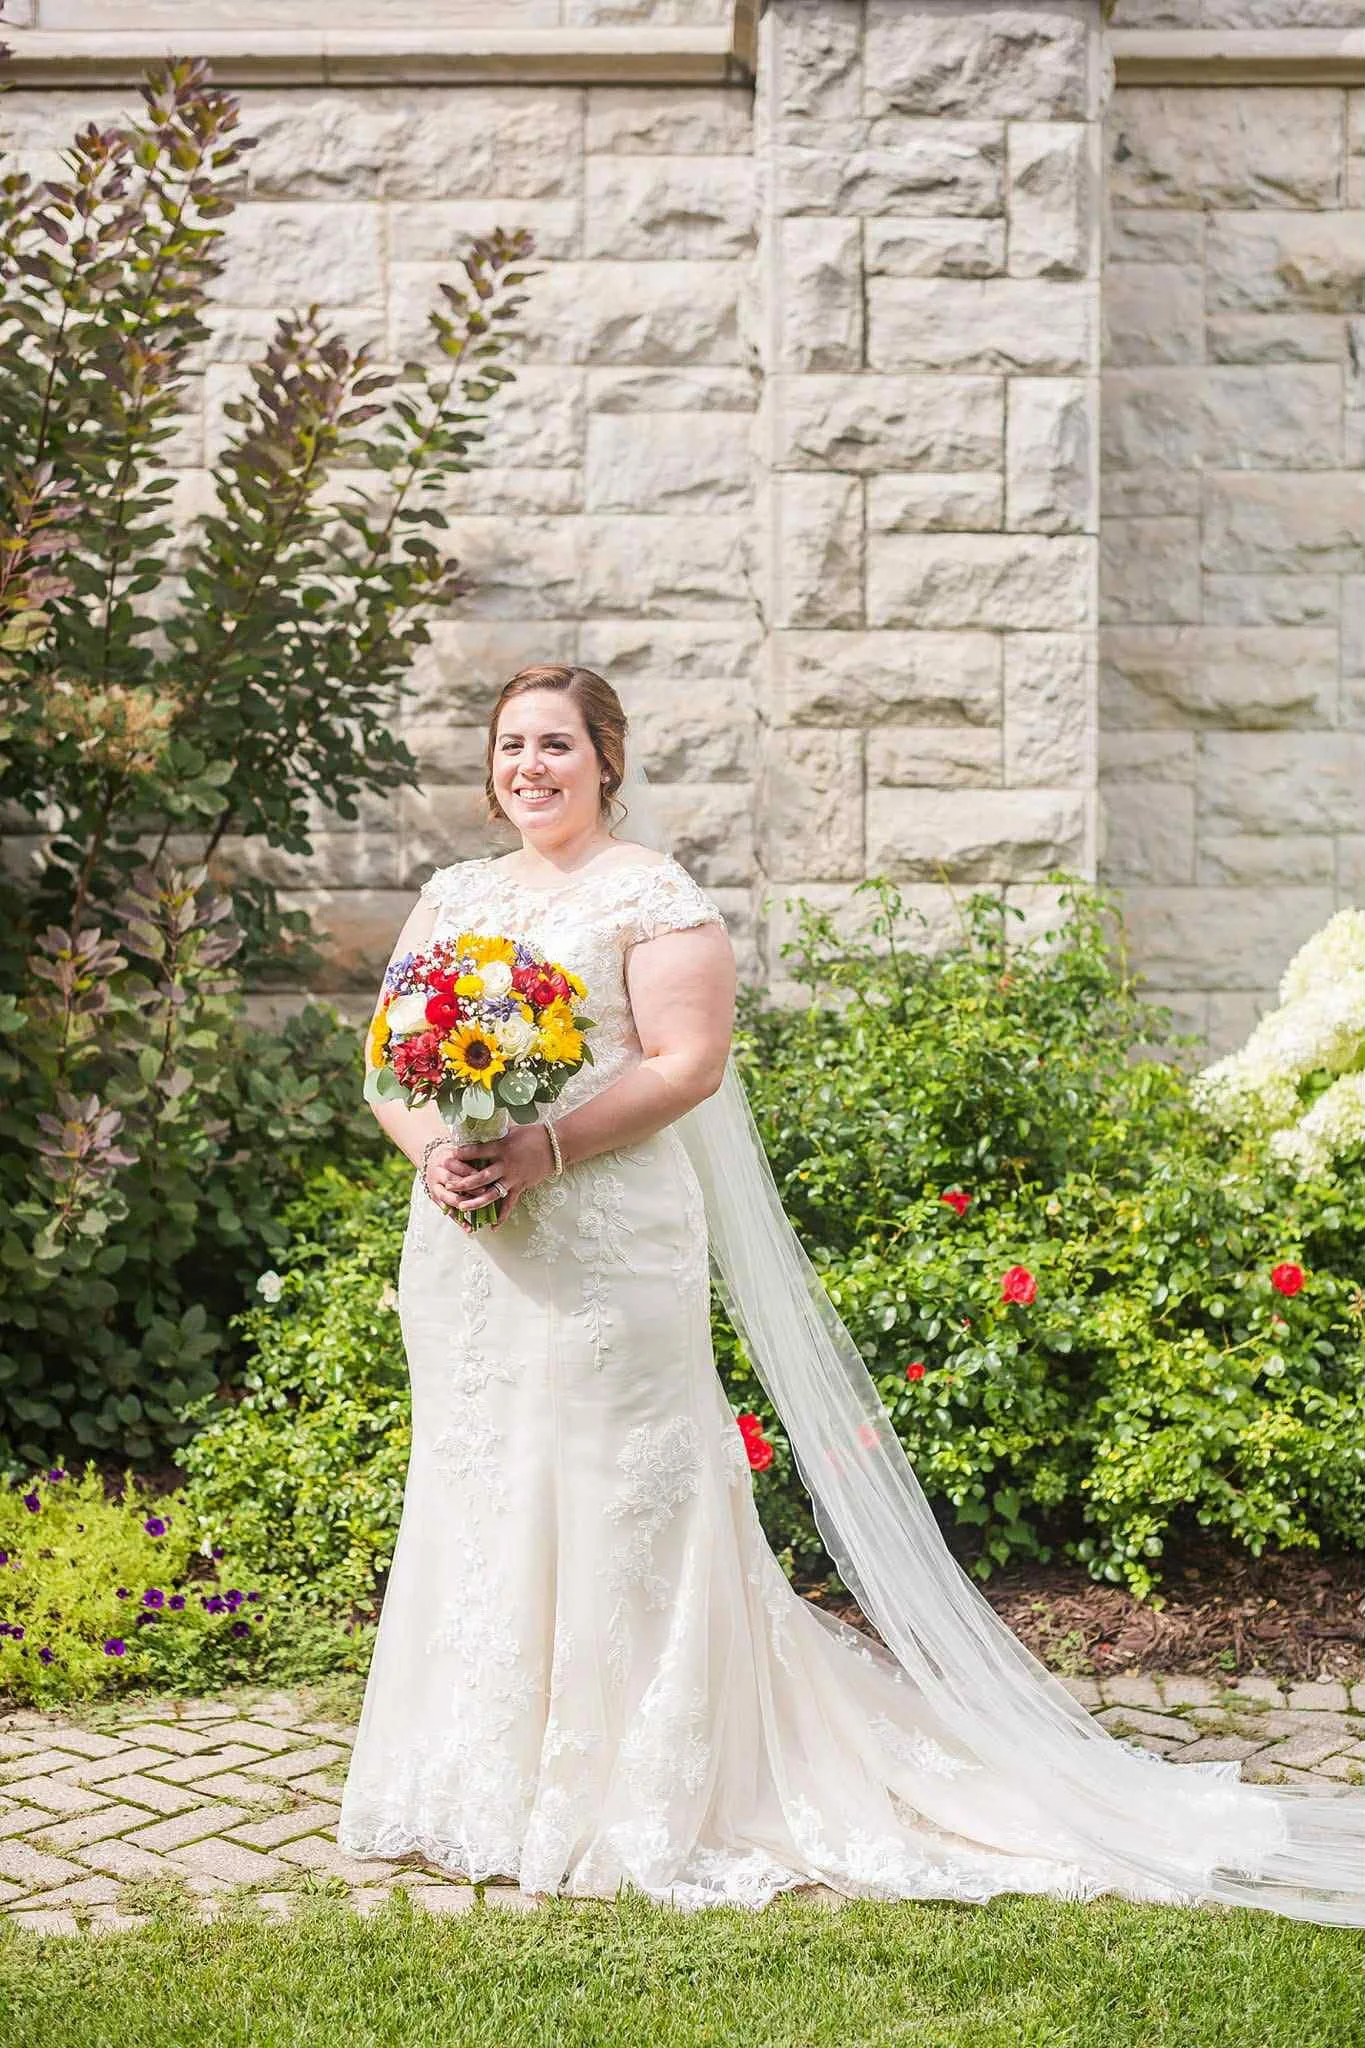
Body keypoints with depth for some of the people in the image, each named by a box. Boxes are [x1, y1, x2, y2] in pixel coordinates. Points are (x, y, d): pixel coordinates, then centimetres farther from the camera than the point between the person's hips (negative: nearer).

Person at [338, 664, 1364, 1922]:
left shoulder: (652, 896, -3)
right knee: (472, 1496, 10)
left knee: (610, 1499, -3)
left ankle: (632, 1801, 7)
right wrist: (430, 1144, -8)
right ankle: (481, 1783, 22)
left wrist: (546, 1148, -21)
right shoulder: (453, 897, 16)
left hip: (608, 1247, -6)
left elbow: (687, 1063, -12)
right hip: (466, 1251, 7)